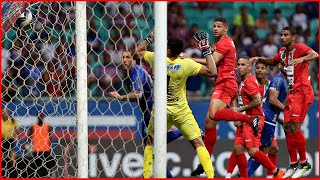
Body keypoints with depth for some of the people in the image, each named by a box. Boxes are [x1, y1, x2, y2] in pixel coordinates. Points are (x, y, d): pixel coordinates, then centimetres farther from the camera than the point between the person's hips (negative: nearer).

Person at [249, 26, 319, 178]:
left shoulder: (299, 48, -11)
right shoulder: (282, 52, 13)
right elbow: (273, 61, 34)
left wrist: (302, 59, -47)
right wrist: (260, 59, 17)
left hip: (302, 92, -8)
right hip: (291, 93, 8)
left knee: (294, 127, -13)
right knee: (288, 128, 5)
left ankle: (304, 163, -2)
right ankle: (293, 164, 12)